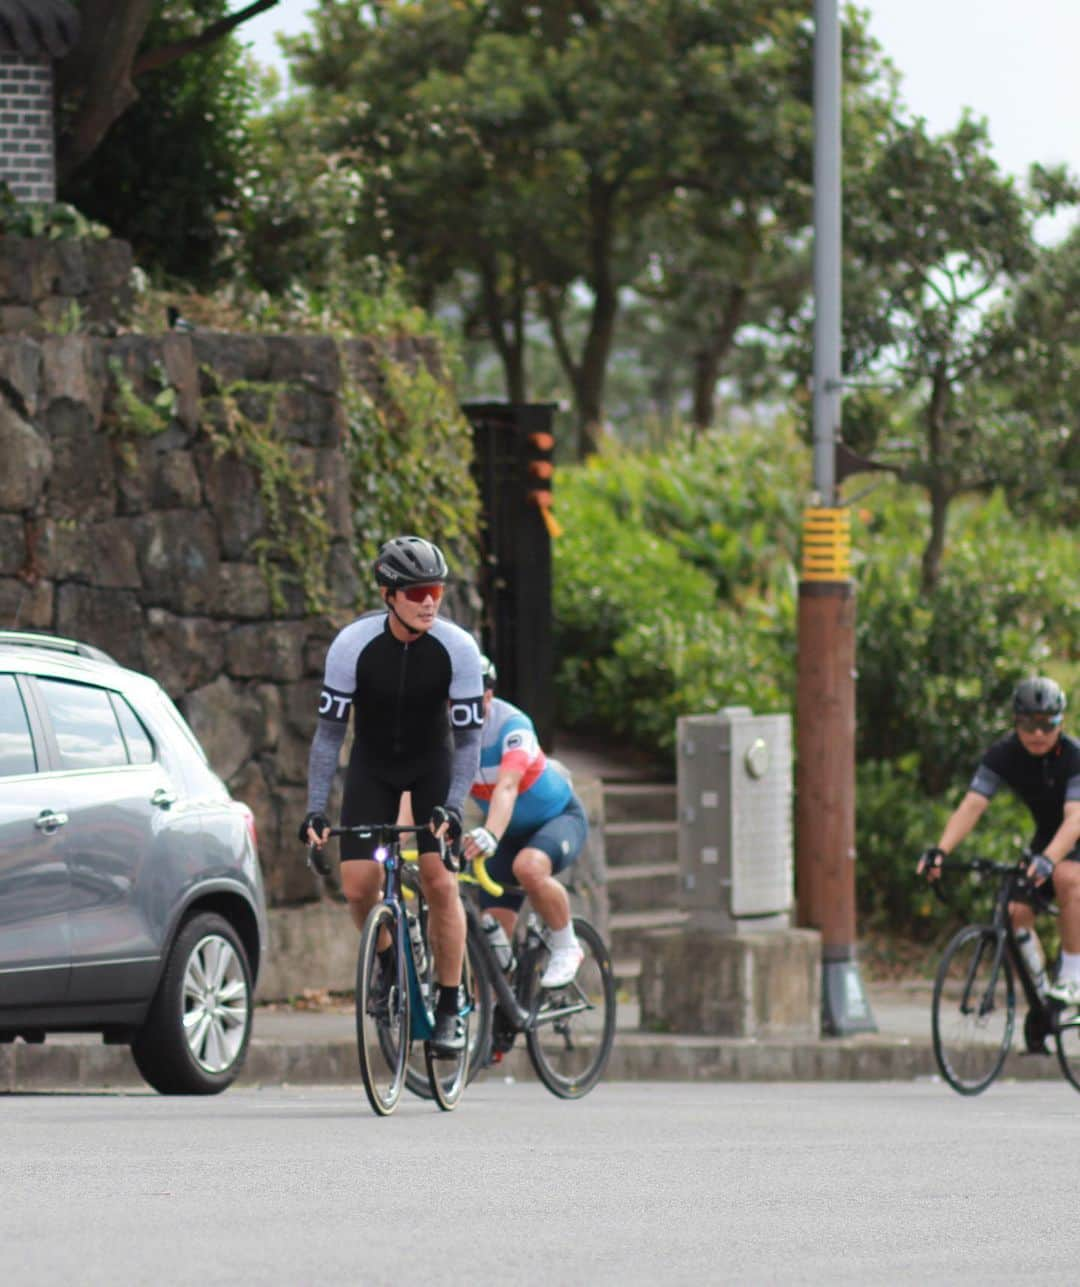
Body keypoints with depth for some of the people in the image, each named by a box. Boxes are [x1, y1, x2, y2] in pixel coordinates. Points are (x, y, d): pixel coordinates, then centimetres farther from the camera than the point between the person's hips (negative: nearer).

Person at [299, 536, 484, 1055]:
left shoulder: (458, 649, -23)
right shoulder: (352, 645, -24)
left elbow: (468, 738, -18)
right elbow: (329, 730, -18)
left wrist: (452, 807, -31)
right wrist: (315, 810, -24)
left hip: (432, 764, -1)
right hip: (372, 765, 1)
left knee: (440, 881, -15)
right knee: (358, 886, -12)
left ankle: (450, 1008, -4)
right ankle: (387, 963, 19)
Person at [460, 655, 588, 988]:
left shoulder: (511, 725, -29)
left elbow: (507, 786, -45)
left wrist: (490, 835, -63)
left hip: (559, 817, -5)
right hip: (510, 831, 5)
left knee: (528, 867, -37)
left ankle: (566, 947, -14)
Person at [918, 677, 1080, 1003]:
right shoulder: (1004, 755, -15)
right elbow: (972, 805, -24)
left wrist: (1047, 860, -57)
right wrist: (941, 850, -41)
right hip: (1046, 838, 5)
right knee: (1016, 910, -15)